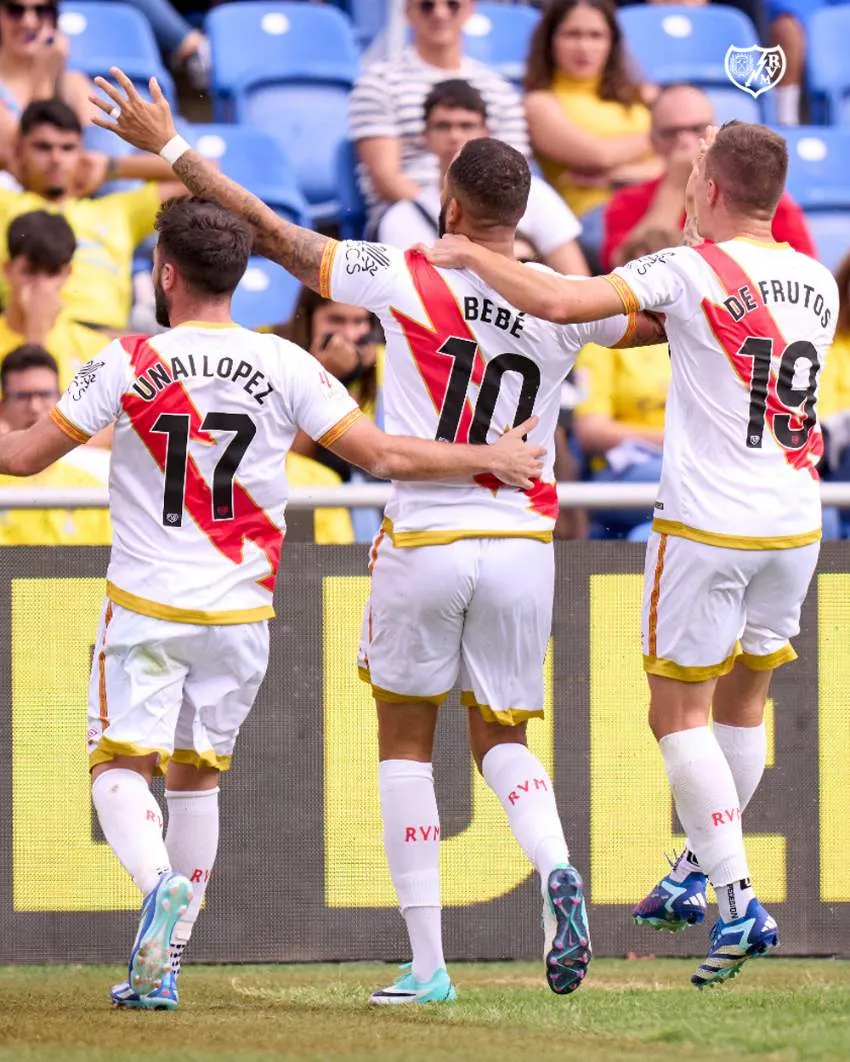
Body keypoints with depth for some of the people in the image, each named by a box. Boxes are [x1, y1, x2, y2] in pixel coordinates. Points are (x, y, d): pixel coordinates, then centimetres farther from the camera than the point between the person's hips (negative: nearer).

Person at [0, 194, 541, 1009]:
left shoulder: (129, 363, -7)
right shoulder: (284, 367, -3)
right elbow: (383, 456, -4)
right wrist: (490, 459, 8)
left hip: (145, 607, -3)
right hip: (239, 613, 3)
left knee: (120, 767, -1)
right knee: (196, 776, 15)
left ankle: (161, 883, -32)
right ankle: (162, 965, 15)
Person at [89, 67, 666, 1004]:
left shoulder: (406, 281, -8)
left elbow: (272, 234, -5)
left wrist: (171, 147, 2)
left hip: (421, 541, -2)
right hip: (520, 544, 2)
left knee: (406, 742, 12)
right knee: (500, 741, 15)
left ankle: (427, 963, 6)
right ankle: (555, 870, -17)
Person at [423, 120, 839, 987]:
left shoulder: (691, 271, -13)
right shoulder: (816, 284, 7)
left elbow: (556, 303, -22)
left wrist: (470, 256, -7)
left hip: (708, 525, -6)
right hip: (795, 523, 6)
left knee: (679, 712, 1)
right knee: (742, 699, 18)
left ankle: (738, 902, -9)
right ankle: (695, 872, 31)